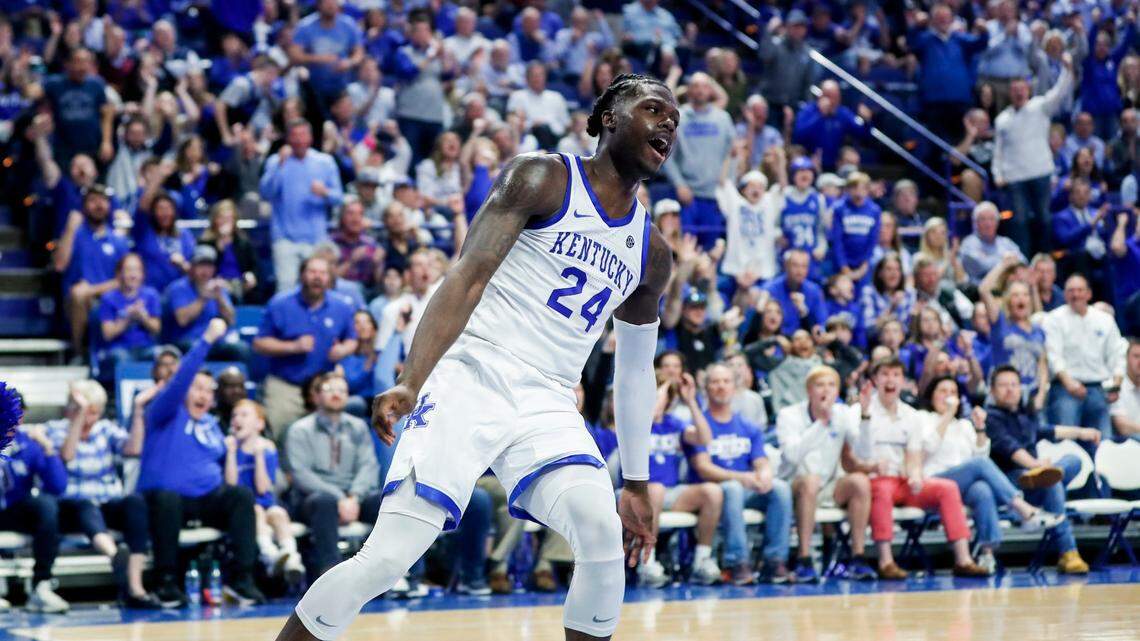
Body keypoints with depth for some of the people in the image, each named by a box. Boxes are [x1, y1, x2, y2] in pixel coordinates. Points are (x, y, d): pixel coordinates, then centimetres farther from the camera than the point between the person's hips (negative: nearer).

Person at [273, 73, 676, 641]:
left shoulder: (651, 253, 17)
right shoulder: (542, 179, 0)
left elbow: (635, 369, 27)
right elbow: (468, 277, -11)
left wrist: (637, 484, 24)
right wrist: (411, 383, -24)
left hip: (547, 406, 5)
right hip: (470, 379, -4)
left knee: (603, 536, -23)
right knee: (387, 556, -16)